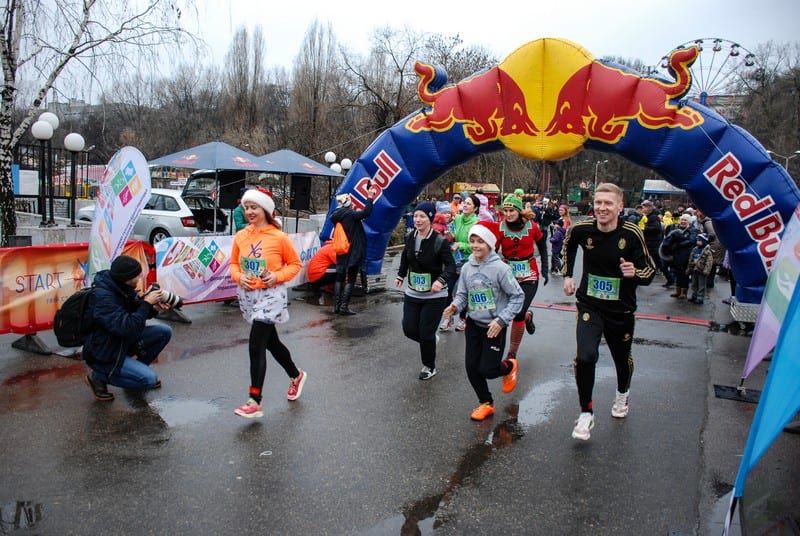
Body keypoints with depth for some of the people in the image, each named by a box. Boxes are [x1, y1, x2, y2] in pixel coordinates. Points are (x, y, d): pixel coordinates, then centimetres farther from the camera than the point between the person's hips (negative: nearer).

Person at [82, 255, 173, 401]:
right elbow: (127, 329, -36)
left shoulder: (121, 288, -6)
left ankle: (138, 368, 14)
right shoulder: (103, 298, -32)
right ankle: (99, 377, 0)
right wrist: (146, 303, -28)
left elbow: (136, 312, 7)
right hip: (104, 355, -9)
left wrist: (154, 308, -14)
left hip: (122, 340, 9)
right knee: (149, 379, -18)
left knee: (164, 331, -2)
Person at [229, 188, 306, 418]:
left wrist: (277, 276, -16)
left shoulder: (279, 237, -10)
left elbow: (295, 264, -1)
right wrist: (239, 277, -7)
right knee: (271, 342, 18)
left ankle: (254, 401, -6)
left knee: (256, 346, -13)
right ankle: (296, 376, 42)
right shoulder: (240, 236, 2)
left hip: (270, 295, -6)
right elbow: (233, 263, 13)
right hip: (247, 294, 6)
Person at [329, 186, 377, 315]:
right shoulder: (350, 214, -15)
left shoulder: (337, 216, 7)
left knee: (340, 278, 11)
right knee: (350, 279, -1)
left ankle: (336, 305, 12)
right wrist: (369, 197, -15)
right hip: (353, 252, -7)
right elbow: (367, 212, -24)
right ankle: (344, 306, -3)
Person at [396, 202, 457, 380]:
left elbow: (451, 267, -21)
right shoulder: (410, 238, 0)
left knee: (426, 334, 0)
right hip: (412, 294, 5)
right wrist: (401, 275, 20)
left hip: (434, 296, -5)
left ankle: (430, 367, 25)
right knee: (409, 330, 5)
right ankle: (430, 341, 38)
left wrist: (441, 280, -38)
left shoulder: (440, 242, -17)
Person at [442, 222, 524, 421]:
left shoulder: (500, 268, -16)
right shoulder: (467, 268, -1)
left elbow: (518, 296, -11)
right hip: (473, 325, 5)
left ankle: (509, 367, 32)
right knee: (471, 367, 5)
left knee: (487, 369, -4)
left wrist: (501, 320, -18)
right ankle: (486, 403, 28)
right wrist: (455, 306, -14)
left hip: (494, 327, -5)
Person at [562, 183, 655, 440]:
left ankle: (622, 394, 55)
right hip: (590, 306, 0)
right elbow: (568, 244, 14)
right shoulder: (582, 229, -12)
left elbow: (650, 272, -9)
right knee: (585, 357, -21)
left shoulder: (632, 234, -17)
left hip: (621, 310, 0)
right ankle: (586, 414, 1)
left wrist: (634, 272, -31)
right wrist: (567, 275, 10)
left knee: (622, 359, 19)